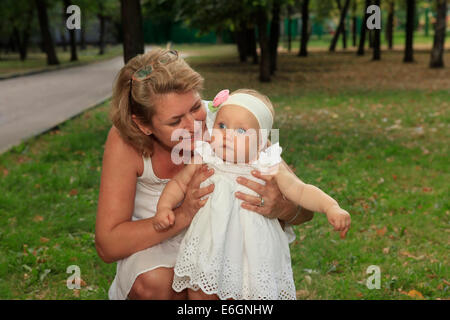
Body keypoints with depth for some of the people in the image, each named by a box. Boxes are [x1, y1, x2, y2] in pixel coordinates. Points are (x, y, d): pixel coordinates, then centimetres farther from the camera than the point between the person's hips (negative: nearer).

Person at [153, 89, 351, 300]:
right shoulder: (204, 161, -7)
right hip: (210, 249, 1)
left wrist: (331, 208, -23)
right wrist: (164, 207, -6)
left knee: (258, 291, 0)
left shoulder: (269, 169, -10)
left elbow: (301, 191, -9)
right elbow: (178, 183, 9)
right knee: (199, 292, 5)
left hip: (253, 253, -1)